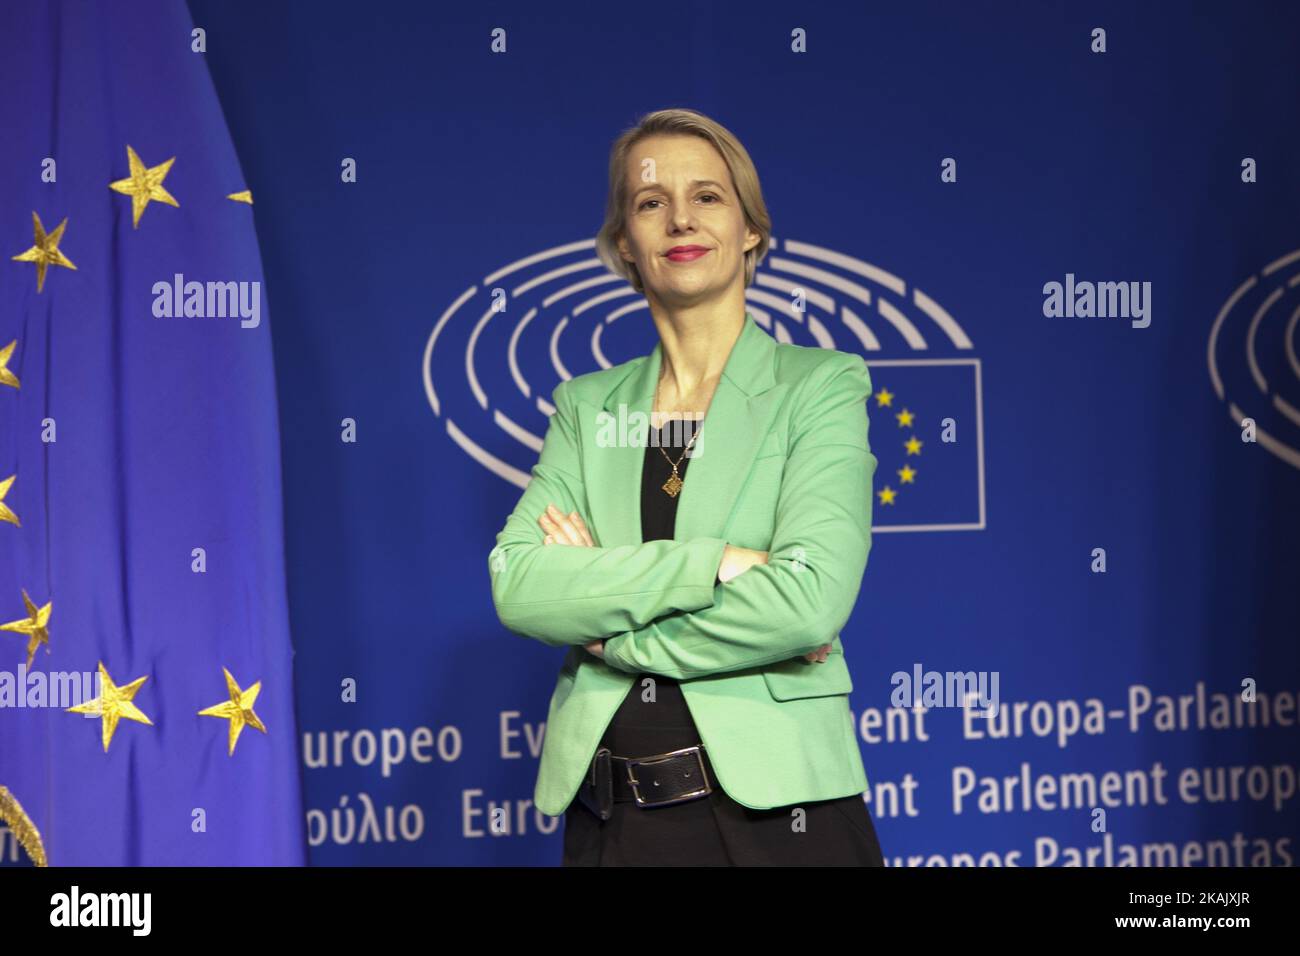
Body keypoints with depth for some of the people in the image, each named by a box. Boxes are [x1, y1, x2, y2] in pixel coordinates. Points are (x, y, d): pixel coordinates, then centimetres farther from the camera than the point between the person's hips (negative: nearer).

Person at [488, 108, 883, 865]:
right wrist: (711, 563, -17)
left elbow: (809, 601, -16)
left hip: (772, 809, -3)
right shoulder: (589, 407, 9)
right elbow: (516, 583, -7)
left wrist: (605, 618, -8)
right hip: (607, 811, 3)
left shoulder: (821, 386, -2)